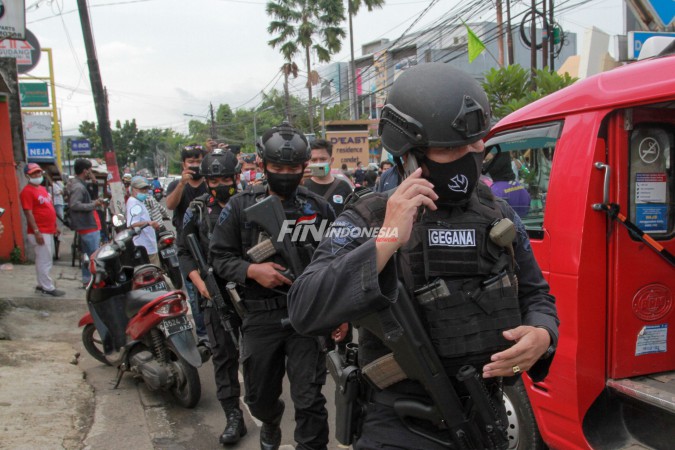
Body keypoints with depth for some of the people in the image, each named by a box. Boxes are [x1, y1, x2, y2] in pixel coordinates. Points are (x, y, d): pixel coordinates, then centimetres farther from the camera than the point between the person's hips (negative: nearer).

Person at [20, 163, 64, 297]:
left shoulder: (42, 189, 17)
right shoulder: (27, 191, -11)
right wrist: (36, 232, -22)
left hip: (49, 231, 10)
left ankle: (41, 285, 25)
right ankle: (47, 288, 0)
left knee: (45, 260, 15)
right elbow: (28, 213, -17)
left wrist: (55, 226, 22)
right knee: (44, 260, -6)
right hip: (40, 233, -9)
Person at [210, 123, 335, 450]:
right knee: (260, 397, 20)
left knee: (309, 401, -3)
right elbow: (220, 256, 3)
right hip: (261, 316, 2)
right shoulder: (240, 206, 1)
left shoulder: (319, 208, 2)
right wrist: (251, 270, -16)